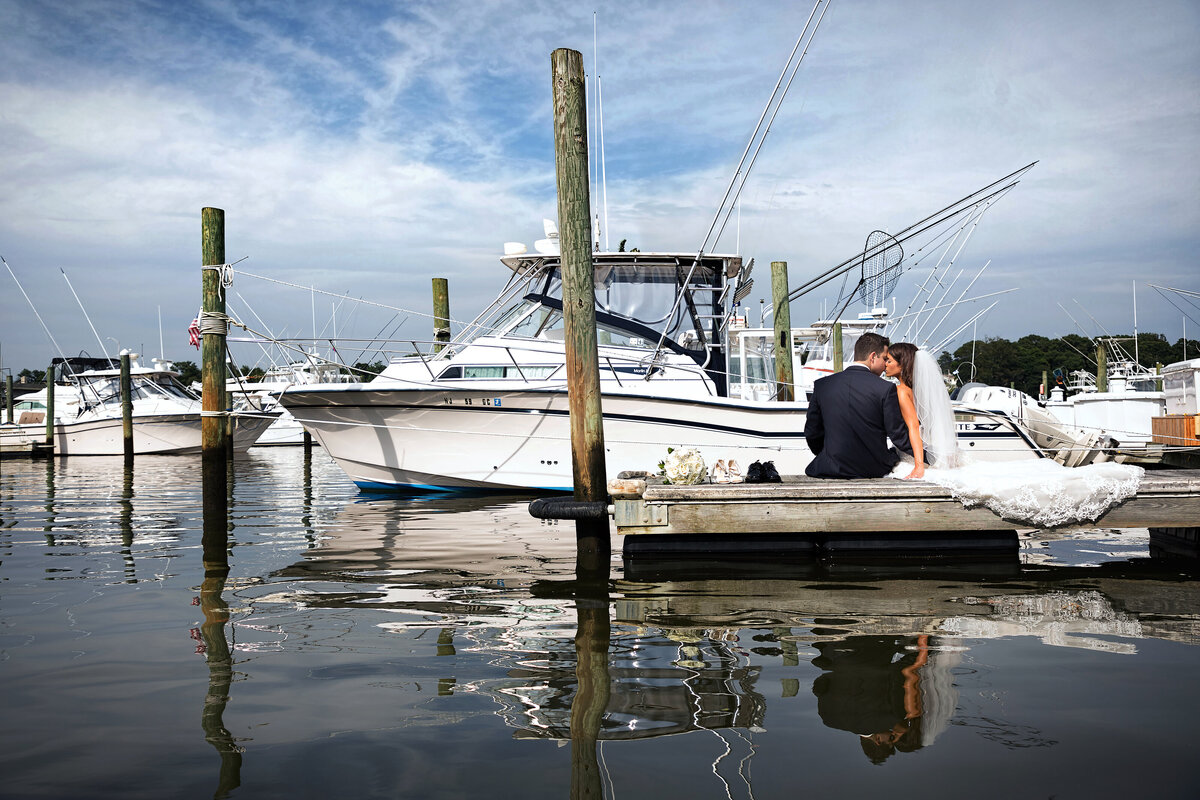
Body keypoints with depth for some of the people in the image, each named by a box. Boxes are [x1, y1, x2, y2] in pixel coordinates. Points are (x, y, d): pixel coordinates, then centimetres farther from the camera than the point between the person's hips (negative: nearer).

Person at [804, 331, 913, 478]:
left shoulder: (822, 385, -1)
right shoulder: (885, 389, -10)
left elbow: (811, 432, 5)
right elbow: (897, 434, -4)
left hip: (831, 468, 1)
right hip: (874, 470, -1)